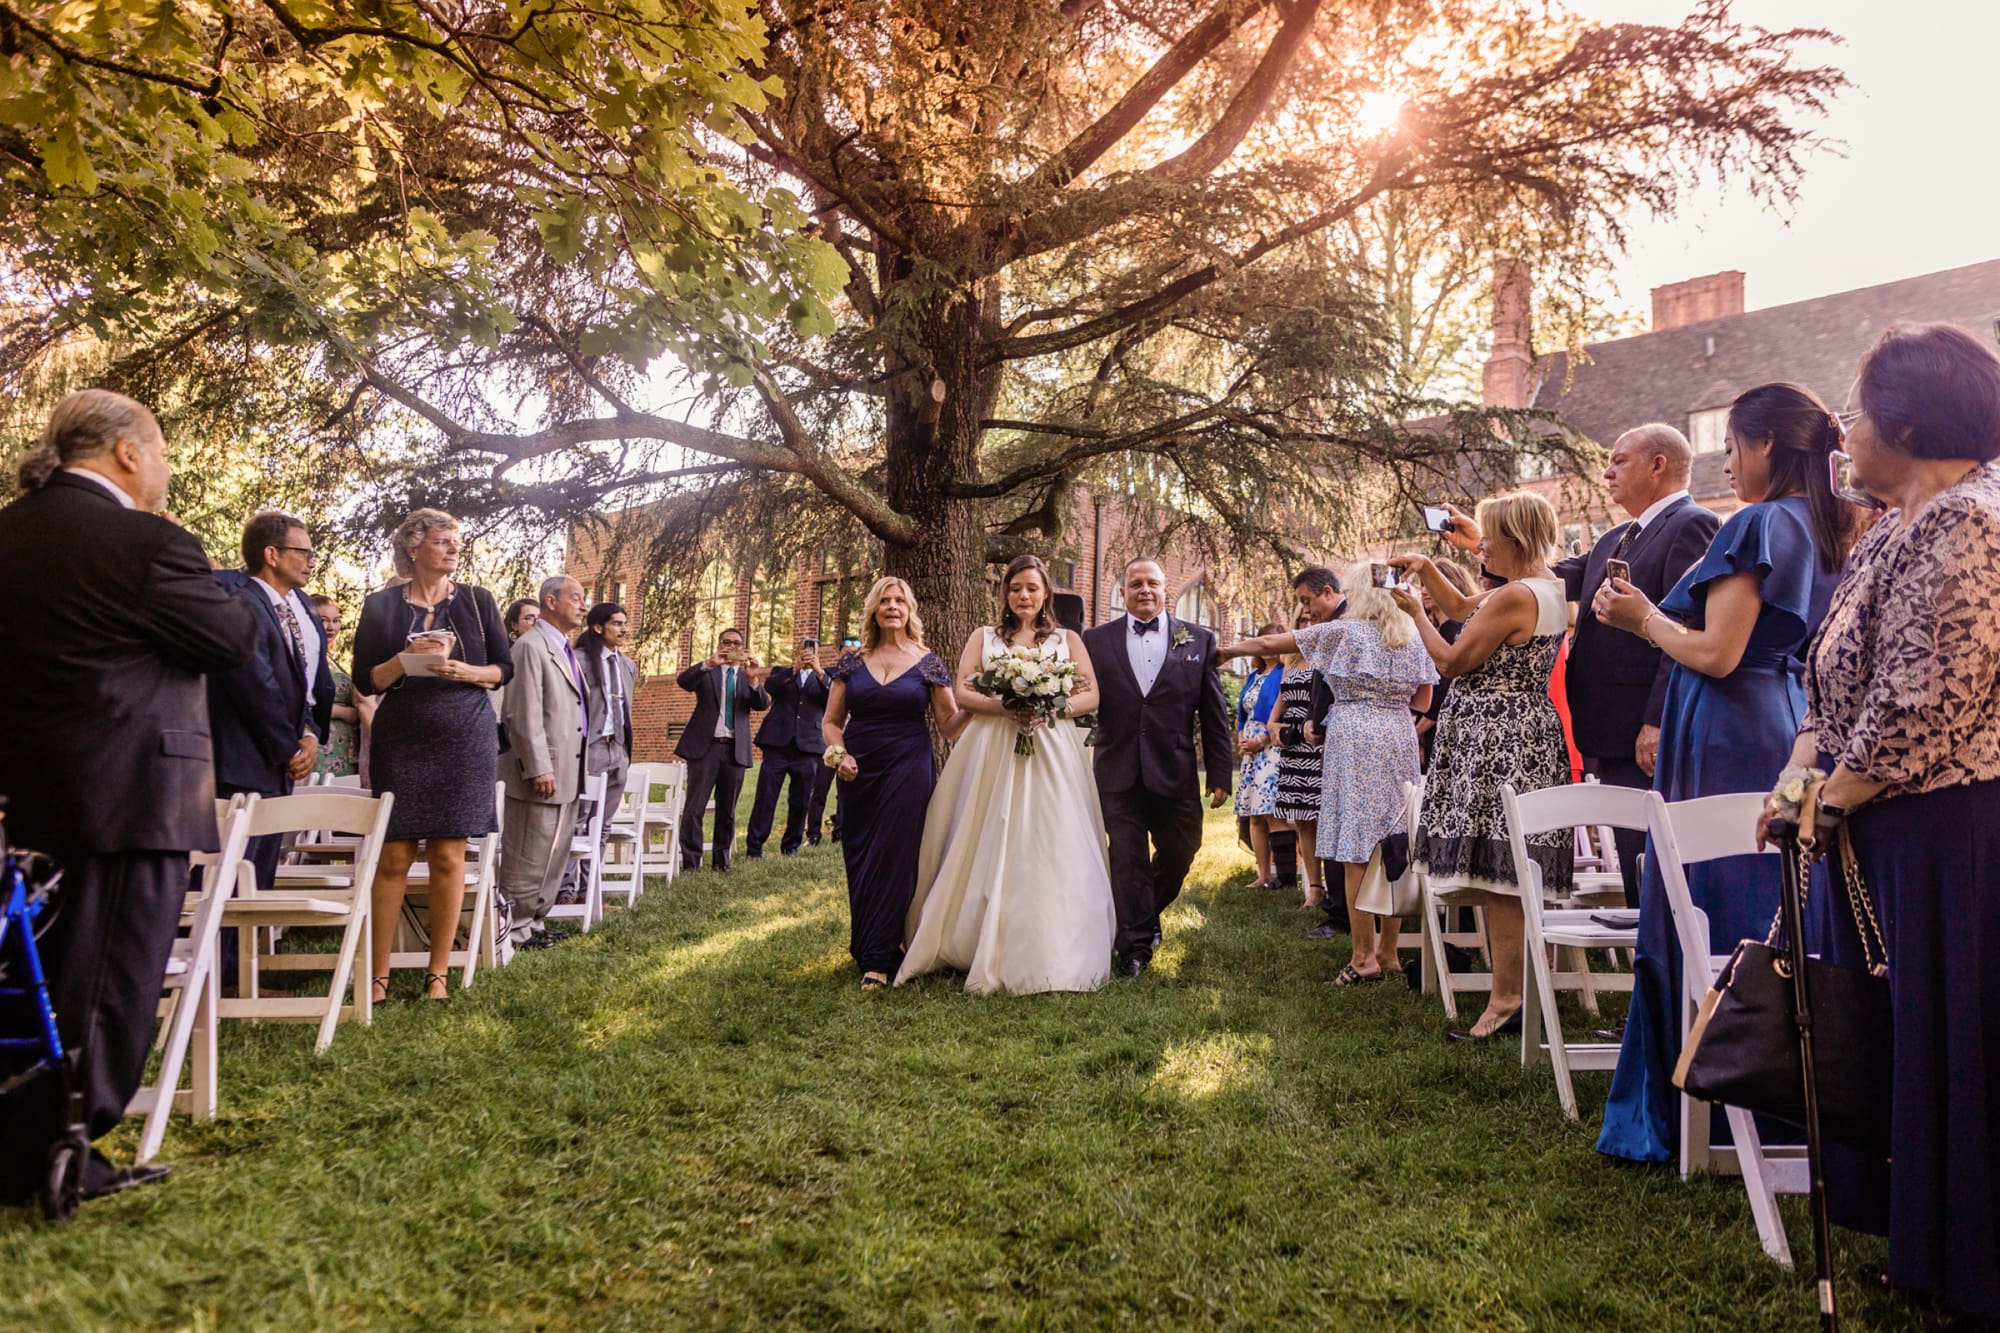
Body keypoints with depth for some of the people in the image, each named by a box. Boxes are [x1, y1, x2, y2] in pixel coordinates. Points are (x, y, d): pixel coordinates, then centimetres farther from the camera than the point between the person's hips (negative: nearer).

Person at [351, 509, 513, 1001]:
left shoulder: (476, 600, 7)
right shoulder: (381, 605, 5)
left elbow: (504, 669, 8)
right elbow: (365, 680, 4)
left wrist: (464, 671, -11)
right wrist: (405, 659, -14)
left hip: (465, 739, 1)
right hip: (400, 739, 0)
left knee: (448, 855, 0)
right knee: (393, 856, -3)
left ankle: (438, 973, 7)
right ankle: (378, 975, 5)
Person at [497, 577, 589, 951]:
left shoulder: (567, 651, 18)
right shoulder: (531, 646, -12)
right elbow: (524, 714, -18)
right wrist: (539, 768, -20)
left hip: (569, 772, 10)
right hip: (543, 772, -10)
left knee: (556, 855, 15)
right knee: (528, 857, -2)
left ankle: (534, 920, 25)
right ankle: (514, 929, 7)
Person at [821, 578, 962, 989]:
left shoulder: (928, 663, 3)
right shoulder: (852, 663, 8)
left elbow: (949, 724, 1)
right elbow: (831, 721, 10)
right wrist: (838, 753, -9)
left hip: (909, 770, -2)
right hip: (858, 771, 3)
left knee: (893, 858, -5)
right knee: (858, 860, 6)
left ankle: (878, 960, 1)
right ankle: (865, 948, 24)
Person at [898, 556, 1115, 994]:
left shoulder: (1068, 640, 13)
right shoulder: (984, 637, 13)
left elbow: (1091, 695, 5)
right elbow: (961, 692, 2)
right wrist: (1003, 706, -16)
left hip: (1051, 755, 0)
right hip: (991, 753, 1)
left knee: (1048, 850, -5)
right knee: (986, 849, 0)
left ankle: (1047, 954, 3)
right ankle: (985, 950, 8)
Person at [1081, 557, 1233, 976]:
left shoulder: (1198, 640, 5)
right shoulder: (1096, 640, 4)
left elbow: (1214, 714, 5)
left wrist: (1221, 772, 1)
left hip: (1174, 772, 1)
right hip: (1119, 773, -1)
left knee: (1179, 852, 12)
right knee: (1127, 860, 3)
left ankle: (1149, 914, 39)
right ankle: (1135, 945, 14)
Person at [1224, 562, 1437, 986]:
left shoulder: (1342, 631, -1)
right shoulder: (1412, 639, 11)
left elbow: (1271, 643, 3)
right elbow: (1422, 700, 14)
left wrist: (1229, 649, 19)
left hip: (1354, 738, -5)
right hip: (1400, 740, 5)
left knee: (1356, 852, -4)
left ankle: (1364, 957, -4)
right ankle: (1389, 951, 13)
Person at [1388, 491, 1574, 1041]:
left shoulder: (1513, 597, -18)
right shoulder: (1549, 588, 14)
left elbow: (1451, 662, -12)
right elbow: (1462, 608, 26)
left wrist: (1415, 612, 0)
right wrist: (1426, 569, 15)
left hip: (1496, 742, -10)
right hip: (1528, 736, 10)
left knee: (1496, 874, -7)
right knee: (1510, 879, 13)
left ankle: (1506, 1001, -3)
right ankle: (1513, 989, 20)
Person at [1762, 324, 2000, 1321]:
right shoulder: (1897, 531, 13)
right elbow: (1836, 679, 15)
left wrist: (1830, 801, -12)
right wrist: (1801, 772, 1)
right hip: (1878, 831, 10)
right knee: (1880, 1031, 17)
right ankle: (1912, 1239, 34)